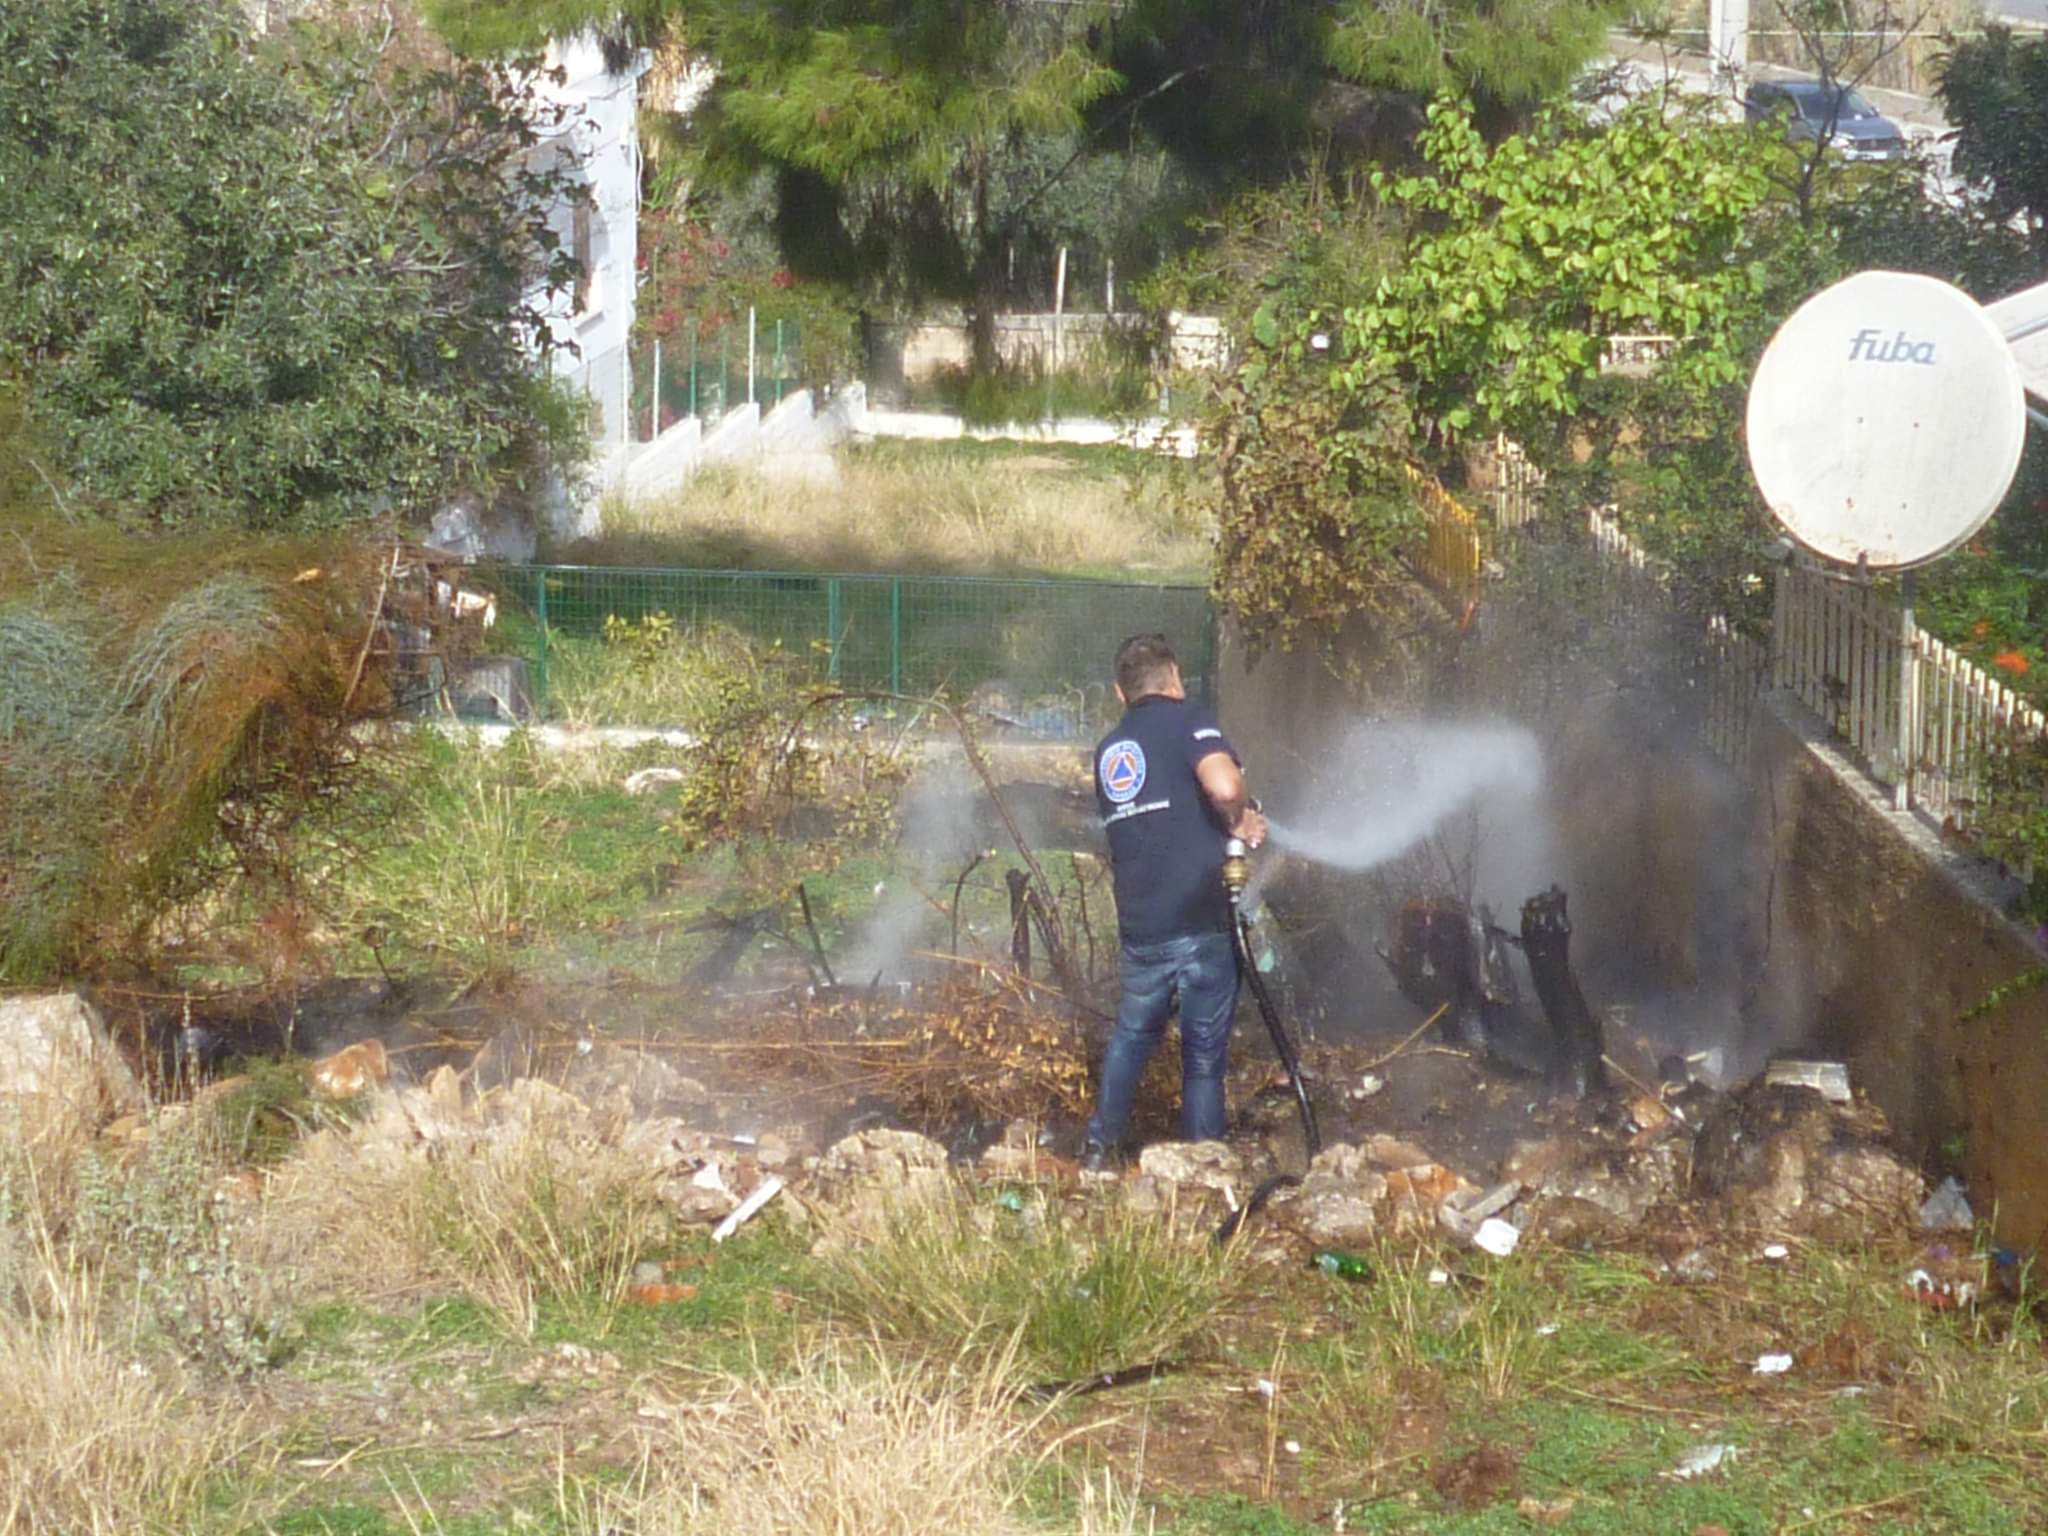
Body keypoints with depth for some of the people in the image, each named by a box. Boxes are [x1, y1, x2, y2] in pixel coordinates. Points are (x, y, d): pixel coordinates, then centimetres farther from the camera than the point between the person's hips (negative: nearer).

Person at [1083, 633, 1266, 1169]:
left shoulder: (1110, 749, 16)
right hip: (1202, 924, -5)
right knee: (1204, 1054, 5)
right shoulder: (1187, 720, -6)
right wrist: (1238, 821, -4)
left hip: (1139, 928, 5)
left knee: (1131, 1036, 25)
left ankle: (1099, 1147, 31)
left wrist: (1230, 824, 22)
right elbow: (1223, 785, -25)